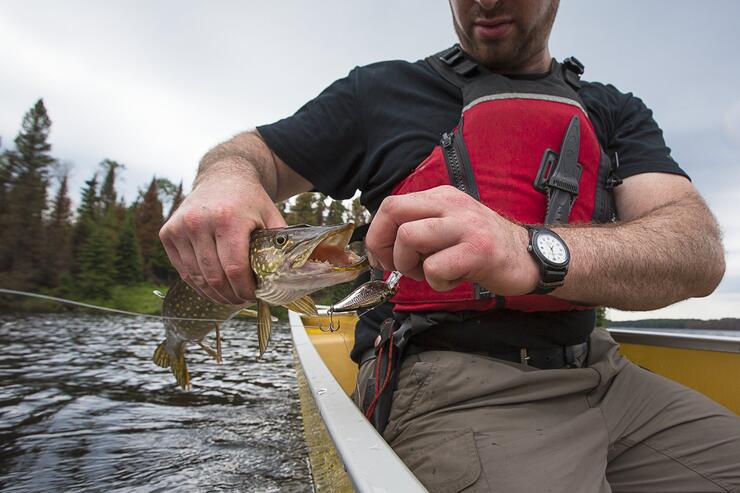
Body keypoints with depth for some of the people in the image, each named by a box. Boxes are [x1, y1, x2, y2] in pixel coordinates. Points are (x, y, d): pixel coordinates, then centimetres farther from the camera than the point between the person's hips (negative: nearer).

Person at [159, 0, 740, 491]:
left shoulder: (616, 113, 12)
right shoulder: (386, 90, 7)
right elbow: (257, 152, 13)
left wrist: (537, 255, -27)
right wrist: (228, 175, -13)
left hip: (601, 374, 5)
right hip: (449, 382, -4)